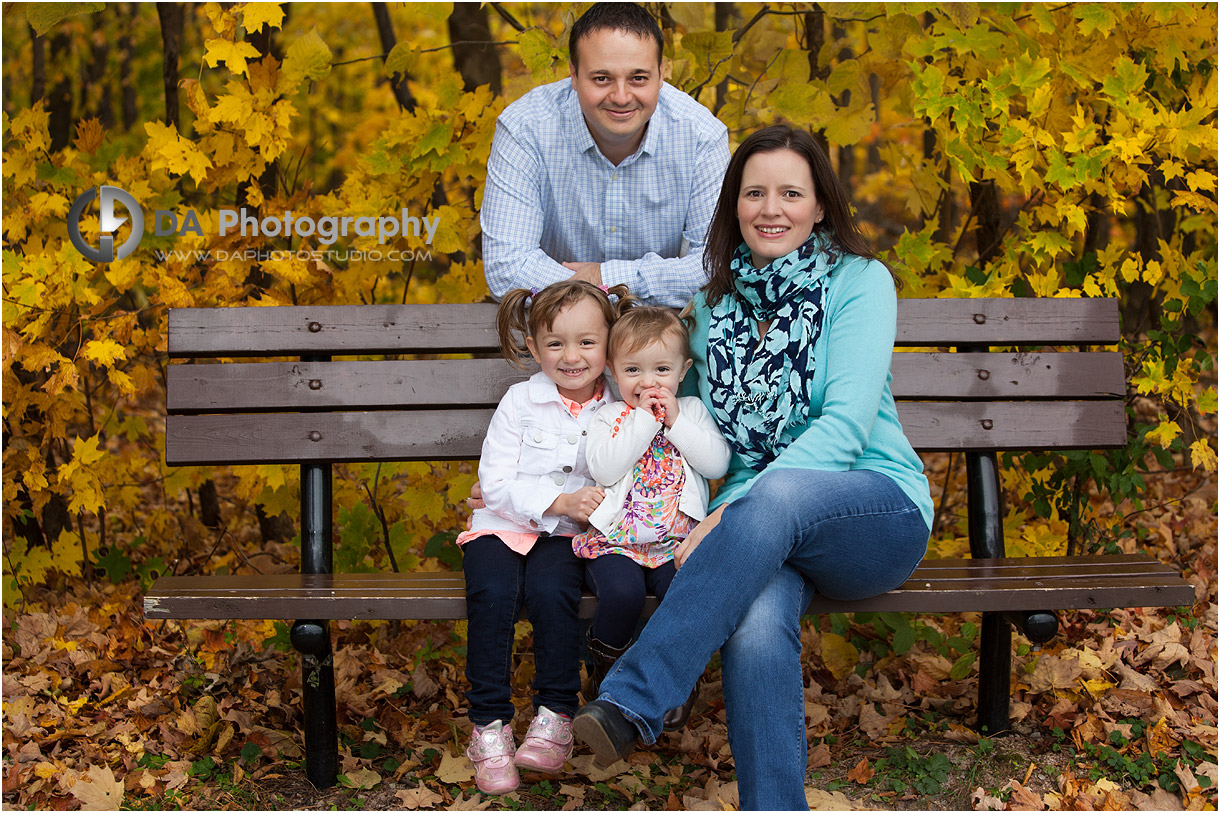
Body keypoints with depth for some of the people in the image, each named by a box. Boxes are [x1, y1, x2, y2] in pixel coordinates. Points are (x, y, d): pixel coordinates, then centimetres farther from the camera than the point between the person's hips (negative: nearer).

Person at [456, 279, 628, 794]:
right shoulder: (520, 402, 0)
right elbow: (497, 482, -7)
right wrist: (560, 501, -18)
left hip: (569, 536, 0)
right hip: (504, 526, 0)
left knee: (551, 589, -30)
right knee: (492, 592, -28)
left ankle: (555, 714, -11)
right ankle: (489, 723, -14)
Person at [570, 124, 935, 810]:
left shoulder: (859, 282, -2)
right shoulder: (712, 297, 11)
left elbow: (845, 424, -15)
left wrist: (732, 512, -24)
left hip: (875, 510, -2)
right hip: (761, 524, 3)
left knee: (776, 493, -38)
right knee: (756, 624, -34)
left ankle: (631, 700, -39)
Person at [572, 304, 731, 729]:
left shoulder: (692, 410, 14)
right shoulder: (609, 416, 7)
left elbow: (718, 463, -1)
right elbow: (604, 468, -11)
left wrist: (675, 422, -7)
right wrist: (644, 418, -11)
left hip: (677, 541, 2)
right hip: (616, 542, -1)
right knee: (622, 591, -31)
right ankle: (605, 671, -2)